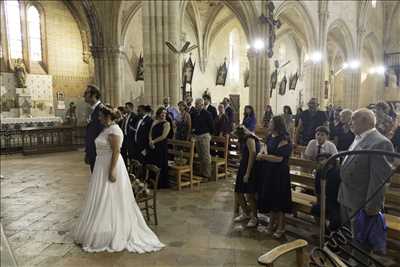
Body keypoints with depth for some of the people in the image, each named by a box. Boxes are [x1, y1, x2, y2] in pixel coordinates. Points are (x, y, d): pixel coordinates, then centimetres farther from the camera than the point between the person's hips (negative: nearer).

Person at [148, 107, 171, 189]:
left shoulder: (166, 124, -6)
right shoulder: (154, 122, 12)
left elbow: (163, 136, -14)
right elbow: (150, 133, 10)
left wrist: (154, 141, -8)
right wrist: (150, 141, -8)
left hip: (161, 147, -6)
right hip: (153, 147, 6)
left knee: (160, 165, 1)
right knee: (152, 164, 8)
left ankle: (161, 183, 14)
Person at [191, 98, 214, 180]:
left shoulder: (207, 114, -6)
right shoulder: (193, 114, 10)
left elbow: (211, 126, -5)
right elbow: (192, 124, 18)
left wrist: (209, 134, 0)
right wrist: (193, 130, 1)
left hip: (204, 136, -6)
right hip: (196, 136, 6)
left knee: (206, 156, -3)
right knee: (200, 156, 13)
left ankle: (207, 175, 3)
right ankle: (202, 172, 23)